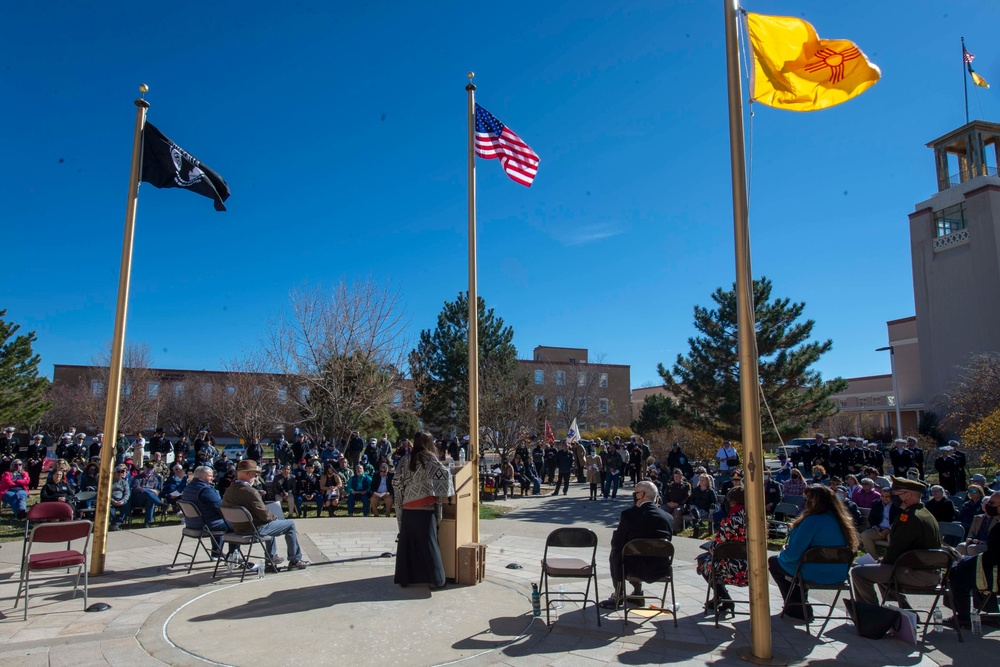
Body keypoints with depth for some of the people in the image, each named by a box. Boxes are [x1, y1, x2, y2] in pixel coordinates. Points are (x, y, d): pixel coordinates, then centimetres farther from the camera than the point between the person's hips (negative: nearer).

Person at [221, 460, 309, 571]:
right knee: (290, 524, 4)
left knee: (271, 522, 34)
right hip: (255, 529, -9)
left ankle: (271, 557, 38)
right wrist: (275, 518, 1)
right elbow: (264, 515, -22)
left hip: (238, 528, 9)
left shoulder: (228, 491, -1)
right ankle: (295, 561, 11)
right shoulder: (250, 492, -26)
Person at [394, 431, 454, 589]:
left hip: (407, 508, 4)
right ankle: (434, 579, 6)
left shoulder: (405, 460, 7)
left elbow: (397, 483, 6)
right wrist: (443, 494, -10)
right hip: (425, 508, -4)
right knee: (428, 542, 2)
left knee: (407, 542, 12)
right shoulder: (428, 458, -6)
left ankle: (404, 577, 16)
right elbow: (444, 473, -20)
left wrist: (401, 503, 14)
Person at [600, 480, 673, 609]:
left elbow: (616, 544, -7)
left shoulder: (629, 514, -13)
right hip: (661, 570, 4)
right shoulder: (667, 517, -2)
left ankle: (618, 596, 32)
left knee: (615, 555, 27)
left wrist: (616, 533, 15)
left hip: (637, 568, -4)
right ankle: (637, 592, 39)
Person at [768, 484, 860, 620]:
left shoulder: (812, 521, -24)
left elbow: (792, 554, -22)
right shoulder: (841, 520, 1)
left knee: (773, 562, 15)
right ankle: (801, 604, 32)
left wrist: (783, 553, 2)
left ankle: (798, 609, 19)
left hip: (816, 575, -8)